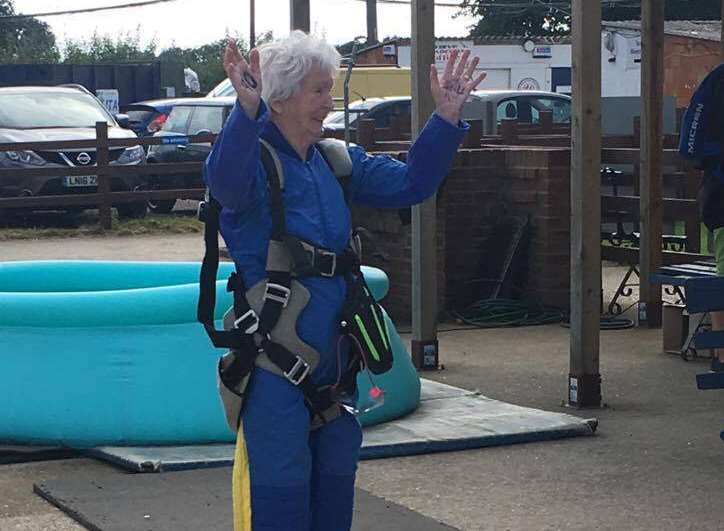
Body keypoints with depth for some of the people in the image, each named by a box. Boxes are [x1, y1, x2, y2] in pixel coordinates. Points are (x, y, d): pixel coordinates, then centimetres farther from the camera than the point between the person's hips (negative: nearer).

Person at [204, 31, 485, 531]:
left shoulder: (337, 162, 11)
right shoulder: (253, 157, -11)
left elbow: (409, 183, 13)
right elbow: (225, 181, -34)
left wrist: (446, 119, 1)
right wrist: (247, 110, -51)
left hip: (333, 355, 7)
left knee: (334, 482, 16)